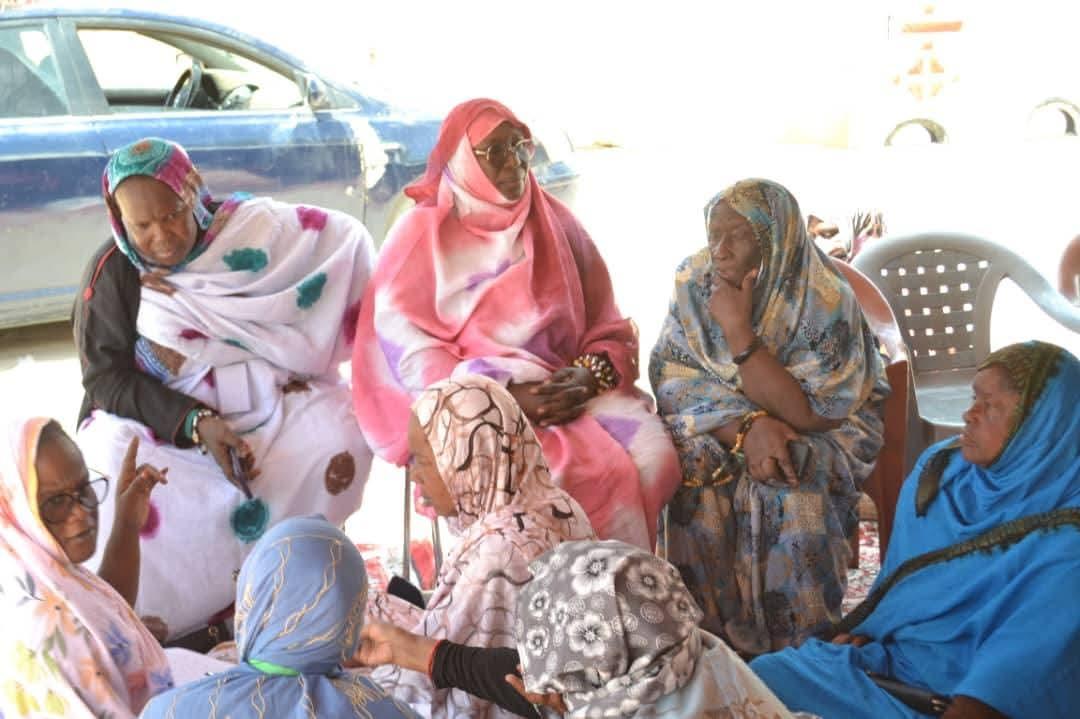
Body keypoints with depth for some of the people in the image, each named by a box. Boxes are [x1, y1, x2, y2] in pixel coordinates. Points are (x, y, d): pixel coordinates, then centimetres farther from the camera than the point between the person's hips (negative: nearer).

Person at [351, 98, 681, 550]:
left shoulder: (556, 225, 16)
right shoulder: (422, 234, 4)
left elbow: (611, 331, 13)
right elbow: (408, 348, -6)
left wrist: (589, 377, -10)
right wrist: (507, 395, -17)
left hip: (567, 389, 4)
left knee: (652, 450, -23)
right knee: (591, 466, -31)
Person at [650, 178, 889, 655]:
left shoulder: (825, 301, -21)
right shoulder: (694, 281, -11)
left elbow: (807, 413, -24)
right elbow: (672, 384, -13)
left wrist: (739, 331, -31)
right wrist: (746, 425, -30)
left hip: (820, 434, -2)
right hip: (717, 430, 3)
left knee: (793, 496, -31)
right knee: (695, 480, -27)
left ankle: (797, 646, -9)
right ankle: (711, 631, -7)